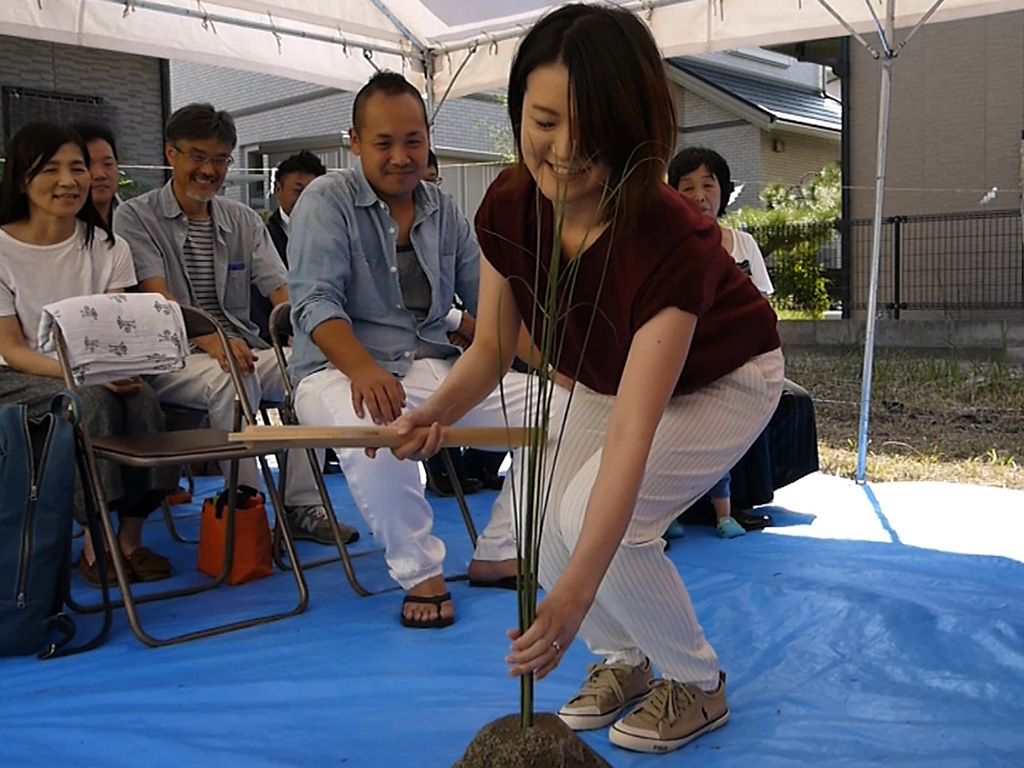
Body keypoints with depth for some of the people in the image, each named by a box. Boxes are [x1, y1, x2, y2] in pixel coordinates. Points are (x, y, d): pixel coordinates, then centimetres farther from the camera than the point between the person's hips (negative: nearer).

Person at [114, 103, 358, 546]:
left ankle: (302, 507, -17)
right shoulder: (135, 218, 0)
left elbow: (281, 290, 1)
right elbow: (156, 297, -15)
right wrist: (210, 340, -33)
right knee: (231, 378, -35)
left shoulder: (243, 221, 14)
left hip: (242, 351, 5)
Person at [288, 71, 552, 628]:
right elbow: (316, 302, -17)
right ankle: (420, 575, -18)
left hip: (433, 367, 6)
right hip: (340, 369, -5)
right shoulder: (326, 201, -4)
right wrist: (364, 370, -37)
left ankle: (497, 555, 2)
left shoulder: (444, 212, 12)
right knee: (373, 426, -41)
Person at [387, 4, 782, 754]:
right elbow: (492, 346, -11)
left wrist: (577, 593, -51)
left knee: (595, 517, -23)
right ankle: (624, 659, 22)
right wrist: (439, 410, -33)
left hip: (720, 383, -5)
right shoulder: (508, 208, -24)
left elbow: (632, 430, -44)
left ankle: (699, 685, 4)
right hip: (606, 377, 5)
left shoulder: (671, 238, -40)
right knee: (549, 525, -10)